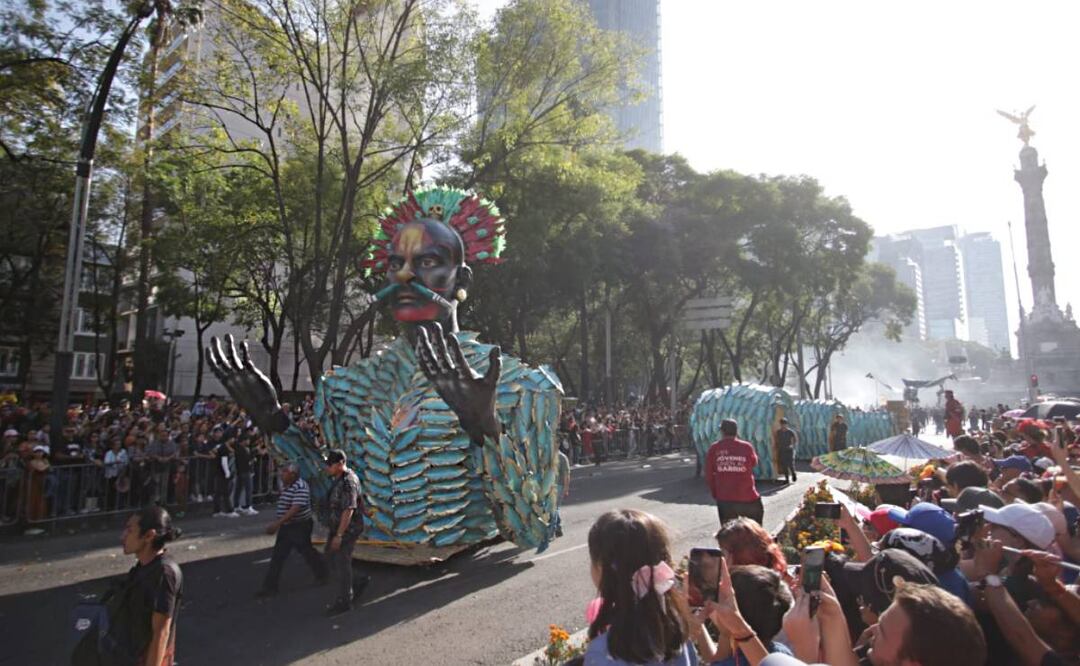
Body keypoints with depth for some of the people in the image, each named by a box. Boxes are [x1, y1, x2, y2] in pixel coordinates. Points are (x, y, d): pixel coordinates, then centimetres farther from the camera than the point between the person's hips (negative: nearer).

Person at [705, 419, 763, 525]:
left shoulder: (714, 449, -4)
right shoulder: (746, 447, -5)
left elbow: (709, 475, -1)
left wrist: (715, 493, 13)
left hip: (724, 499, 1)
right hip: (748, 498, 0)